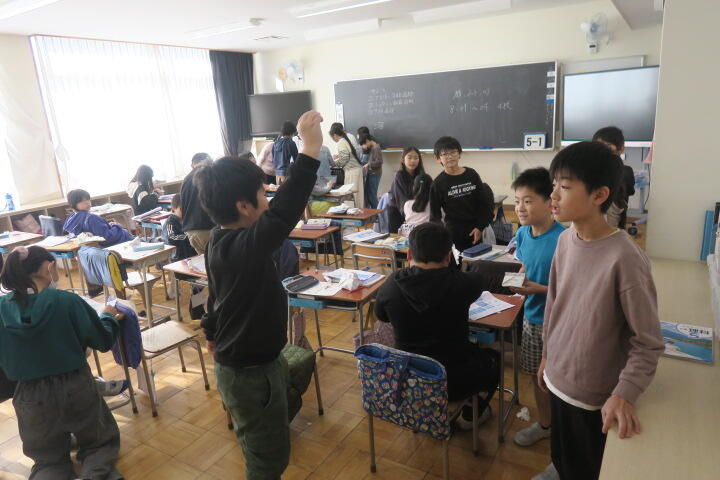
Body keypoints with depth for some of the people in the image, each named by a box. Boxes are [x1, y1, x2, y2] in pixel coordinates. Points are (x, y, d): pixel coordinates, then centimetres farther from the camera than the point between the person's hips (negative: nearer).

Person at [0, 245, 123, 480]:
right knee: (101, 442, 22)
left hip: (31, 399, 3)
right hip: (75, 390, -2)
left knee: (49, 459, 24)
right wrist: (108, 315, 12)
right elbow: (103, 341, -7)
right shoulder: (67, 301, -16)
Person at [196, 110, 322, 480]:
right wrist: (310, 149, -49)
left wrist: (213, 334, 30)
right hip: (251, 373, -9)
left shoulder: (220, 242, -1)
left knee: (260, 450, 29)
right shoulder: (243, 247, -31)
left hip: (240, 364, 9)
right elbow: (283, 213, -50)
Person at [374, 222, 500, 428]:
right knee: (493, 358, 28)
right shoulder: (460, 283, -21)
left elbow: (381, 316, 6)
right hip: (453, 383, -3)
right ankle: (470, 415, 42)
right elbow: (482, 279, 3)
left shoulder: (391, 285, -16)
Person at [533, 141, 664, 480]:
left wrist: (624, 394, -26)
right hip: (558, 379, 6)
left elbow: (648, 343, -18)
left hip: (595, 396, -5)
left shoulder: (624, 258, -26)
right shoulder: (565, 240, -5)